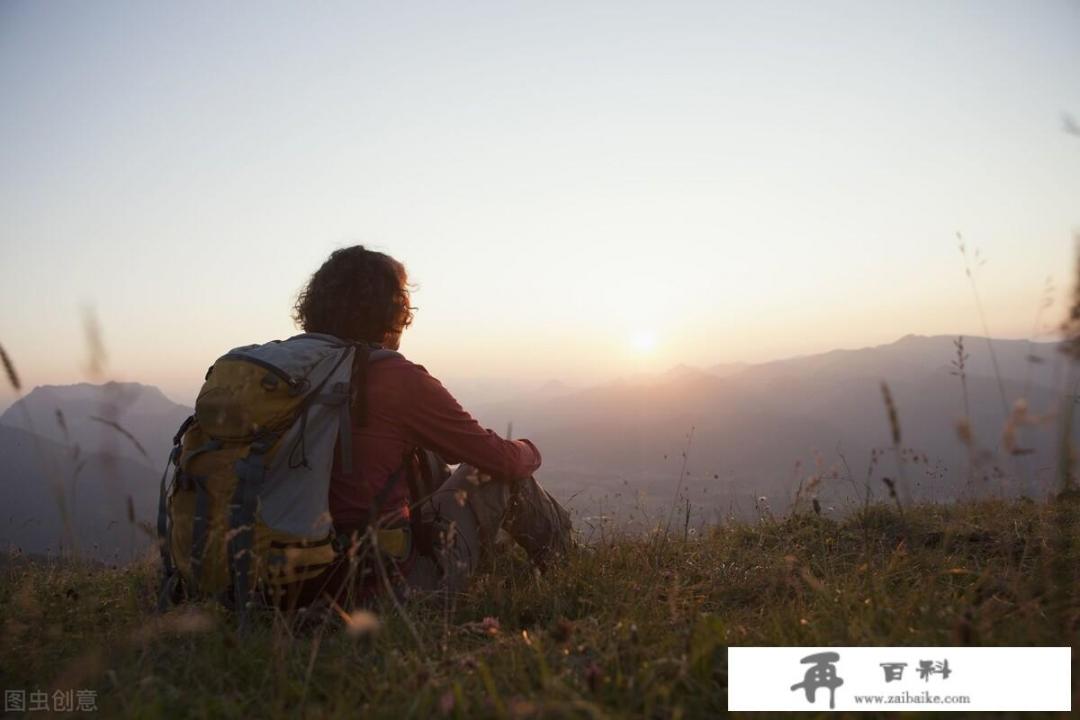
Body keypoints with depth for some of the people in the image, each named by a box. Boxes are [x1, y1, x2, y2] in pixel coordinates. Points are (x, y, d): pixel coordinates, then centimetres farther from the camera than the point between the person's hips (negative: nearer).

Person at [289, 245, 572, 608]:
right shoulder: (398, 378, -17)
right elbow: (502, 458, -8)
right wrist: (529, 451, 16)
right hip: (395, 583, -7)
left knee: (428, 459, 23)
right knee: (498, 469, 9)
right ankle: (556, 550, 36)